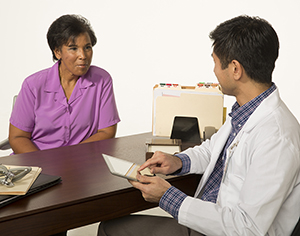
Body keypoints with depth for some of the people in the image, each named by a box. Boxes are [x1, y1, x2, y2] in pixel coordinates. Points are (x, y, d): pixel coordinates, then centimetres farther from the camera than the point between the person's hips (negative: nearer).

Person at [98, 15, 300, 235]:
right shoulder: (244, 111, 3)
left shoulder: (277, 139, -27)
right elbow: (211, 148, 24)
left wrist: (168, 197, -21)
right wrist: (179, 161, 1)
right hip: (204, 218, 8)